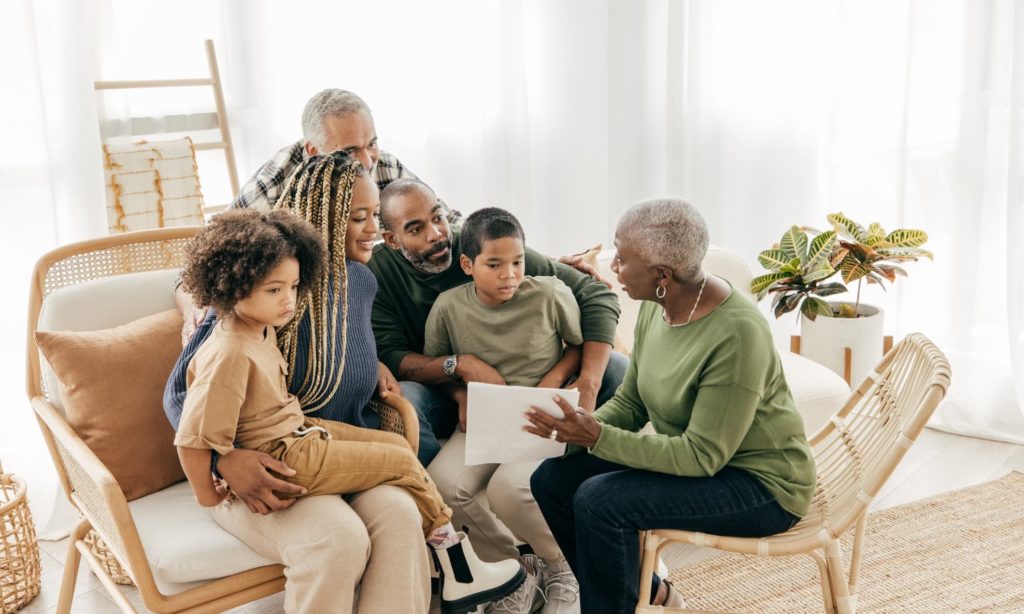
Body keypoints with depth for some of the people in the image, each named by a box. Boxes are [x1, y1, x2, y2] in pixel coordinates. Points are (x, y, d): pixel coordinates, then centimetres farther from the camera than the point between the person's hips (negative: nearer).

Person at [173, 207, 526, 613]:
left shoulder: (259, 326, 0)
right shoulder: (230, 355, -29)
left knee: (396, 443, 12)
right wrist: (211, 495, -14)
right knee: (402, 463, -4)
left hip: (297, 431, 10)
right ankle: (462, 573, 10)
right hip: (285, 458, -10)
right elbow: (194, 439, -27)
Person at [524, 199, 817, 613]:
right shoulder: (657, 307, -4)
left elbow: (702, 456, -26)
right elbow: (629, 402, 3)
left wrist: (597, 438, -29)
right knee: (552, 480, -1)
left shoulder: (736, 334, -29)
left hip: (759, 484, -8)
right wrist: (577, 430, -17)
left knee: (599, 501, -25)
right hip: (693, 455, 8)